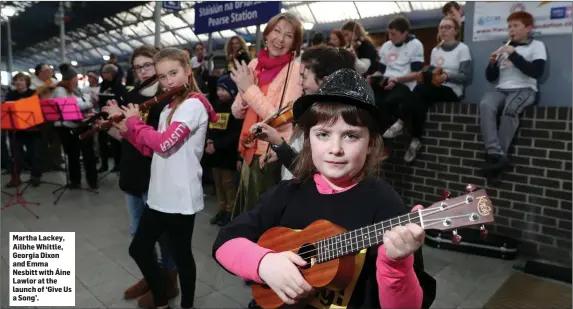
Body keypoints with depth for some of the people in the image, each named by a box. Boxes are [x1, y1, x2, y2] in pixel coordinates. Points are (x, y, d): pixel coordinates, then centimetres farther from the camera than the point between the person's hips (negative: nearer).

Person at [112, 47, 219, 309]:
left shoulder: (194, 105, -14)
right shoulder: (169, 107, 13)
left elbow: (164, 143, -25)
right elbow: (151, 149, 15)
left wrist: (134, 121, -11)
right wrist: (126, 130, 4)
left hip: (181, 198, -9)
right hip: (159, 196, 9)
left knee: (181, 254, 7)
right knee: (139, 249, 16)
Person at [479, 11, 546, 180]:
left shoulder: (537, 45, 11)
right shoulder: (503, 48, 24)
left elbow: (536, 72, -7)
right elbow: (491, 78, 20)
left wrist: (514, 55, -9)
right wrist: (492, 63, 0)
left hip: (525, 89, -3)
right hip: (501, 89, 3)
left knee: (510, 110, -38)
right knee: (485, 105, -33)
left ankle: (496, 156, -29)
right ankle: (496, 155, -39)